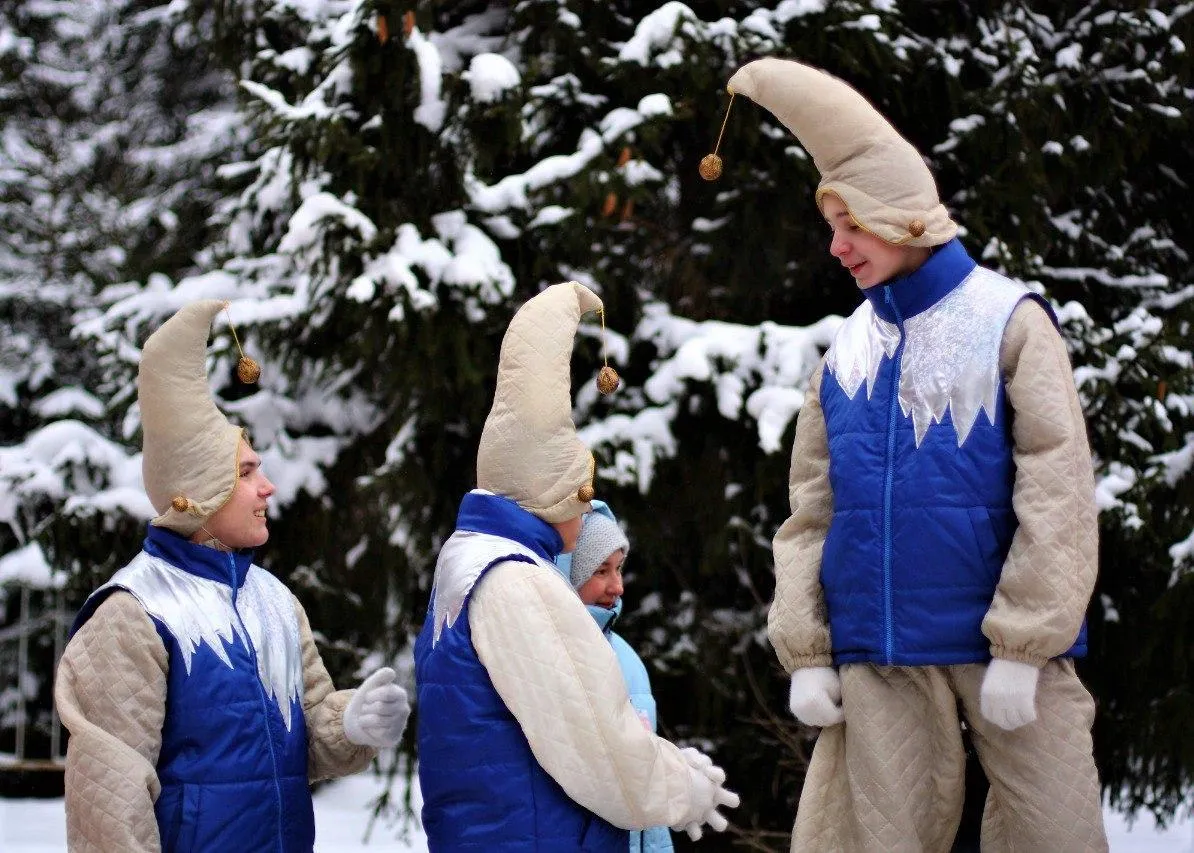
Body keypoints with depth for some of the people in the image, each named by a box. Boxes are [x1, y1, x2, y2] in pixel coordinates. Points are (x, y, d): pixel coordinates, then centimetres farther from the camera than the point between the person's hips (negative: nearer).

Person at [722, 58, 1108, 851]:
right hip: (879, 658, 4)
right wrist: (805, 653, 1)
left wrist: (1022, 648, -13)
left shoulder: (1010, 322, -1)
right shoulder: (846, 353, 11)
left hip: (1005, 648, -3)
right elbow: (811, 513, 11)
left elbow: (1059, 494, -8)